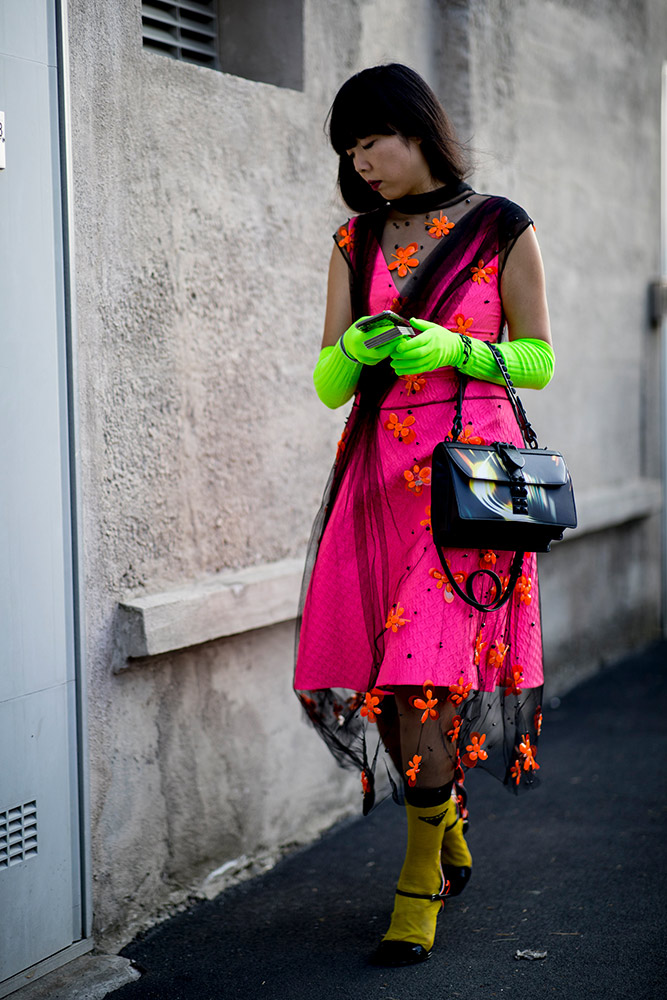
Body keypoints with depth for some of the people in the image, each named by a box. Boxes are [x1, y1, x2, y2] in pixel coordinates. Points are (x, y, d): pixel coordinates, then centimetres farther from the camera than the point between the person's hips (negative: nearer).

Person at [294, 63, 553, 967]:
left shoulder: (502, 230, 3)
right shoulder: (356, 245, 13)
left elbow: (538, 361, 4)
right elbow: (330, 384, 11)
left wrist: (453, 348, -12)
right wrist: (356, 348, -11)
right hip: (378, 470, 4)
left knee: (425, 679, -11)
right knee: (359, 673, 1)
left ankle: (420, 885, 3)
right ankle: (450, 836, 25)